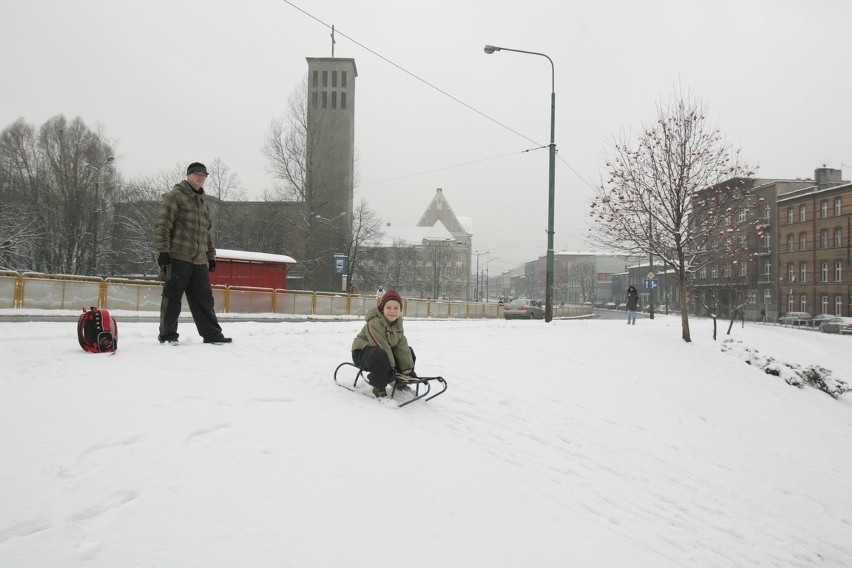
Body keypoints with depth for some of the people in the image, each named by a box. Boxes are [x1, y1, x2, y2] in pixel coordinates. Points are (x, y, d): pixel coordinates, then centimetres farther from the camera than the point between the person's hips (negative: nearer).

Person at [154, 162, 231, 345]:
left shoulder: (203, 201, 22)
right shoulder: (175, 196, -2)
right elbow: (162, 225, -9)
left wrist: (211, 255, 24)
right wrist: (163, 250, -16)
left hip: (199, 261, 7)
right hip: (178, 258, -7)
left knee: (204, 298, 8)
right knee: (172, 297, 0)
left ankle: (212, 334, 12)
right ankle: (167, 335, 10)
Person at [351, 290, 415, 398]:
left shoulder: (398, 323, 0)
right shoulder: (375, 323, -26)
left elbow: (402, 346, -4)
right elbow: (382, 347, -30)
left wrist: (408, 368, -8)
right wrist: (391, 368, -31)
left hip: (384, 352, 8)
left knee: (409, 351, 7)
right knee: (381, 356, -40)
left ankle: (400, 382, 17)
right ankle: (379, 387, -23)